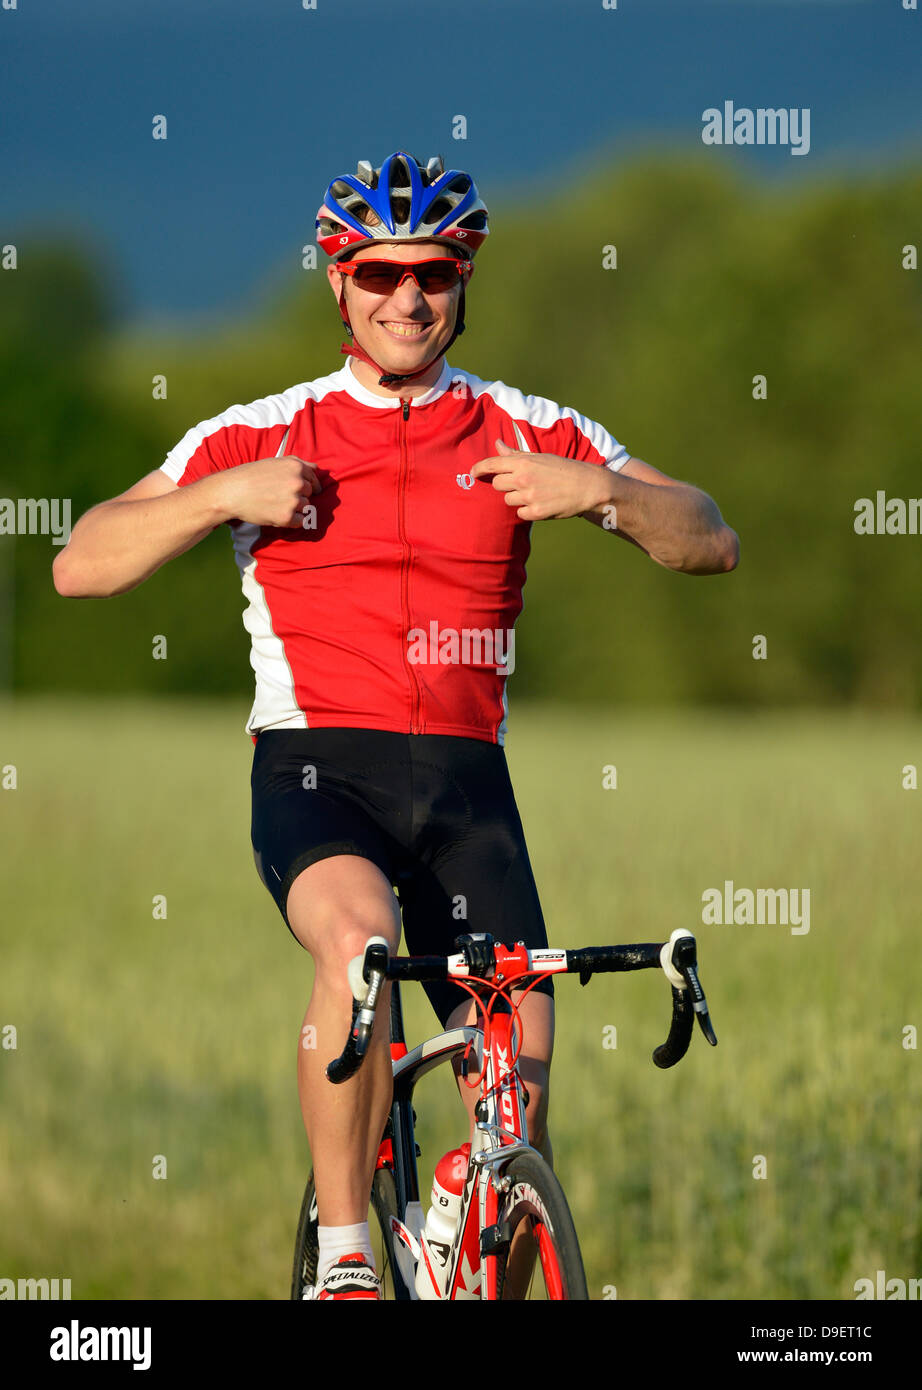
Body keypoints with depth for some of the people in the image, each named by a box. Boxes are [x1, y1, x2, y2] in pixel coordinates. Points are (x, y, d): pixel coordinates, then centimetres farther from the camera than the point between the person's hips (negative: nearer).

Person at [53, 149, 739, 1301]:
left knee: (518, 1084, -7)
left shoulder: (529, 435, 9)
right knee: (357, 936, -34)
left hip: (465, 779, 3)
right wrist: (222, 497, -13)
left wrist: (603, 490, -11)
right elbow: (80, 567, 2)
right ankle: (343, 1259, -23)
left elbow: (709, 544, 7)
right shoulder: (264, 435, 5)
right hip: (315, 771, -3)